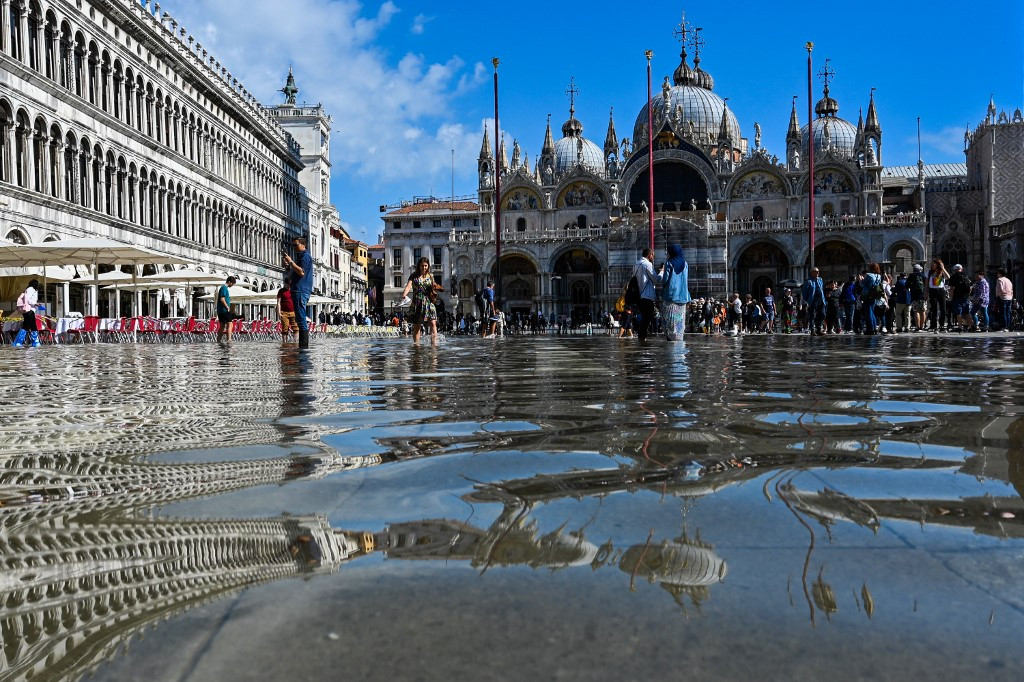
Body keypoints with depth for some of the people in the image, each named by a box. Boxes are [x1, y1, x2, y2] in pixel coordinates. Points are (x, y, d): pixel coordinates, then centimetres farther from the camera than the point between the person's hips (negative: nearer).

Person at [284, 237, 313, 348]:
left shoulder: (305, 256, -8)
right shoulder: (302, 256, 25)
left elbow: (301, 272, -20)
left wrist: (291, 262, -16)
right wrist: (290, 265, 17)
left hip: (301, 291, -11)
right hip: (298, 290, 11)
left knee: (301, 318, -13)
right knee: (300, 319, 11)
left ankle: (304, 345, -15)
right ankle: (302, 345, 12)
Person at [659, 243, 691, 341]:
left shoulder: (669, 263, -4)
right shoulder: (685, 264, 10)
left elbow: (665, 279, -5)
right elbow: (687, 281, 11)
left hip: (671, 295, -4)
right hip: (682, 295, 4)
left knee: (670, 318, -3)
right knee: (680, 318, 7)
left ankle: (670, 338, -8)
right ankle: (679, 338, 4)